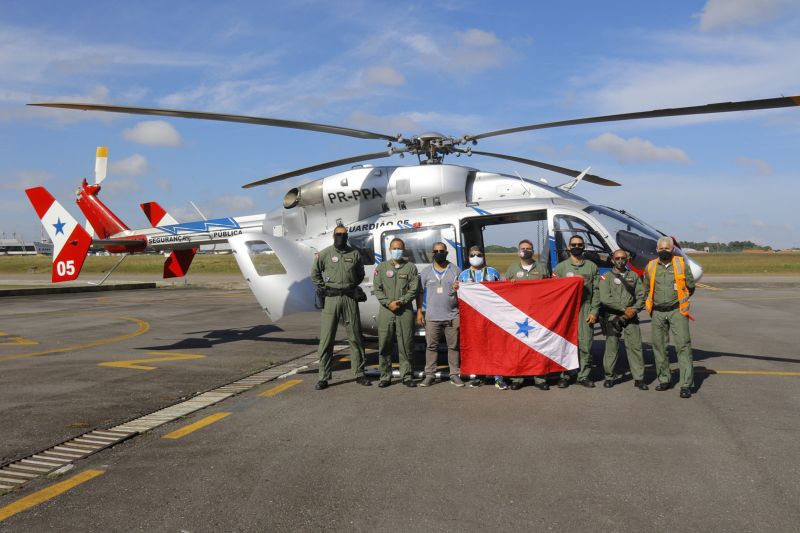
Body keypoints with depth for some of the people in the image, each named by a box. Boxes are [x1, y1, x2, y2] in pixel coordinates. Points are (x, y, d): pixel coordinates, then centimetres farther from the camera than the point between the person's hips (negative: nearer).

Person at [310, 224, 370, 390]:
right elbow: (315, 273, 13)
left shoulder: (354, 254, 7)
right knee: (326, 339, -1)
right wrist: (321, 287, 3)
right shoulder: (325, 253, 3)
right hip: (331, 298, -2)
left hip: (349, 298, 2)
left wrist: (352, 286, 8)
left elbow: (360, 274, 18)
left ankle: (359, 373, 16)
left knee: (355, 337, 6)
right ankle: (324, 377, 6)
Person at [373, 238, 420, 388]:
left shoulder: (411, 267, 9)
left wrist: (401, 301, -12)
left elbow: (414, 289, 2)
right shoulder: (381, 267, 11)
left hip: (405, 311, -1)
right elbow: (377, 289, 5)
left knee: (406, 345, 0)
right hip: (386, 311, 1)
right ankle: (385, 376, 10)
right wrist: (388, 303, -9)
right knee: (384, 345, 2)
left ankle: (406, 376, 9)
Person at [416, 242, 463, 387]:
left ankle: (455, 375, 11)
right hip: (432, 317, 0)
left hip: (452, 316, 0)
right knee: (431, 346, 3)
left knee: (454, 346, 3)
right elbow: (420, 292, 9)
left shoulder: (455, 270, 7)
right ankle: (429, 375, 10)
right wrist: (419, 311, 3)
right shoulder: (426, 271, 8)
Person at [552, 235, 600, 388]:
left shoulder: (591, 266, 11)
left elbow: (596, 291, 7)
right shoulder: (561, 267, 9)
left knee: (585, 343, 0)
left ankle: (584, 375, 9)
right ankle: (564, 375, 7)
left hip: (585, 310, 1)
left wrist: (594, 311, -1)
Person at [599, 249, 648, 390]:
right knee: (611, 347, 2)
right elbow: (605, 298, -8)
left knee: (635, 346, -2)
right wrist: (624, 309, -11)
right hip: (612, 317, -2)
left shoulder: (634, 276, 14)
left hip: (631, 316, 2)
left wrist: (634, 309, -10)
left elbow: (641, 295, 8)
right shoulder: (606, 277, 3)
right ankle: (609, 376, 13)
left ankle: (639, 378, 2)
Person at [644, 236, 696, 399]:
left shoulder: (681, 264, 1)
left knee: (683, 345, -9)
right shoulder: (650, 267, 7)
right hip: (658, 312, 3)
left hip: (677, 311, -3)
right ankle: (664, 380, 21)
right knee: (658, 346, 7)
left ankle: (686, 384, -8)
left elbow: (690, 286, 11)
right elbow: (647, 289, 20)